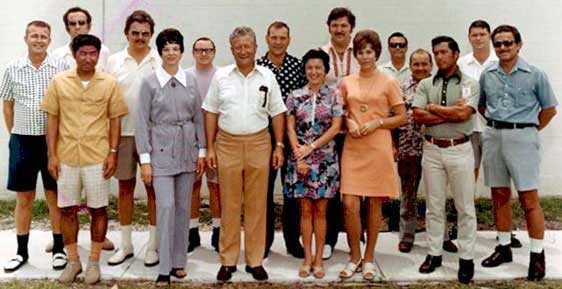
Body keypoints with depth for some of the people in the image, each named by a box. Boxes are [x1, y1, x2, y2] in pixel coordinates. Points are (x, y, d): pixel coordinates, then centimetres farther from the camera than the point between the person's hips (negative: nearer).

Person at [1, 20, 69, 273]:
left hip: (53, 140, -1)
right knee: (23, 199, 10)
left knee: (55, 197, 7)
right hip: (22, 140, 2)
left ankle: (58, 249, 19)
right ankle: (21, 251, 21)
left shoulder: (61, 68, -3)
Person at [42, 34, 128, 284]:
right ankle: (73, 261, 23)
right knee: (67, 209, 8)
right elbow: (52, 119, 3)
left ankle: (94, 261, 20)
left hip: (98, 157, -1)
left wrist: (113, 153, -5)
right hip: (66, 157, 1)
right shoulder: (59, 82, 0)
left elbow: (115, 120, 2)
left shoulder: (109, 83, -1)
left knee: (98, 209, 6)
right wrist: (52, 155, -2)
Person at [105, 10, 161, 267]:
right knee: (125, 188, 10)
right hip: (122, 133, 2)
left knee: (154, 188, 6)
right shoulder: (114, 61, 5)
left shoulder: (161, 62, -1)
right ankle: (125, 245, 23)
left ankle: (152, 245, 17)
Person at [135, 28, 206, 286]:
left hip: (187, 150, 3)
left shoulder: (191, 81, 5)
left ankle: (179, 261, 21)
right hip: (161, 151, -3)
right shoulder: (150, 83, -3)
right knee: (166, 206, -9)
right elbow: (142, 123, -4)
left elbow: (198, 118, 10)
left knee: (183, 207, 9)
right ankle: (164, 268, 0)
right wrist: (145, 159, -8)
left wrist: (201, 151, 6)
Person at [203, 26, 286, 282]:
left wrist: (279, 146, 1)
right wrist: (210, 148, 1)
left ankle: (255, 260, 16)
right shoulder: (221, 76, 4)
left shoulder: (267, 76, 5)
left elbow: (277, 113, 7)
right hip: (227, 144, 0)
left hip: (259, 144, 0)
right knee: (229, 205, 5)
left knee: (257, 204, 6)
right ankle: (228, 260, 16)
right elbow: (211, 113, 6)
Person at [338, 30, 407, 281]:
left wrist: (377, 123, -12)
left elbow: (401, 117, 2)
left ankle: (369, 258, 20)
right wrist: (349, 123, -5)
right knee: (350, 205, -4)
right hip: (353, 148, 2)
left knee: (374, 204, 5)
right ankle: (354, 257, 14)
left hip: (378, 148, -2)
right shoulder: (347, 82, 9)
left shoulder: (388, 83, 1)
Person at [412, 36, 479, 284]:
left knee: (465, 207, 4)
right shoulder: (425, 85, 7)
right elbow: (418, 116, -7)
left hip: (459, 150, -2)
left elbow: (463, 113, -17)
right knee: (434, 205, 10)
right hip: (432, 150, 3)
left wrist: (433, 107, -7)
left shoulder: (469, 84, -1)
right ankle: (434, 253, 21)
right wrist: (450, 113, -12)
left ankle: (466, 258, 13)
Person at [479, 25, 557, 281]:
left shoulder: (535, 75, -3)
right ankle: (503, 247, 23)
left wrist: (528, 130, 4)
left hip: (522, 138, -4)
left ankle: (537, 255, 5)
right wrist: (498, 124, 13)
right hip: (493, 137, 4)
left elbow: (549, 109, 5)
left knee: (529, 199, -4)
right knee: (499, 195, 11)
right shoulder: (487, 75, 7)